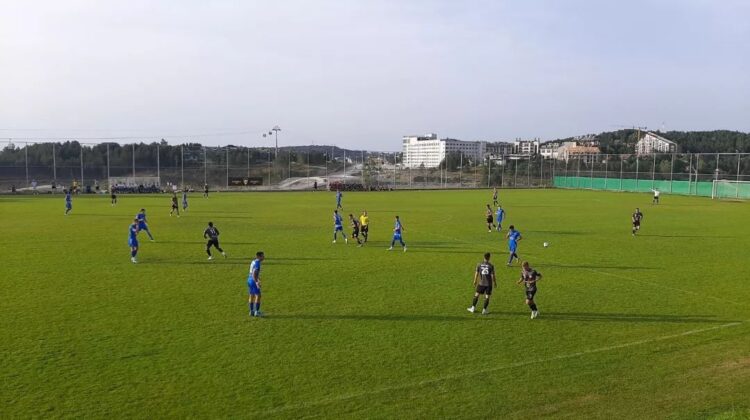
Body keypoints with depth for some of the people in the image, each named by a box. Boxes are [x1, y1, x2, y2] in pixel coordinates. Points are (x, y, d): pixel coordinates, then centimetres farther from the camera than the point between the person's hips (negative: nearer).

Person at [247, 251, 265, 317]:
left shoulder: (254, 261, 11)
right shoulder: (257, 263, -18)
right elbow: (254, 274, -25)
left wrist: (258, 278, 35)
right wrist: (257, 283, -28)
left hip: (249, 280, 9)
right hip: (253, 281, -9)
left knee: (251, 296, 13)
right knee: (258, 296, -4)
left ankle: (251, 311, 19)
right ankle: (256, 312, -3)